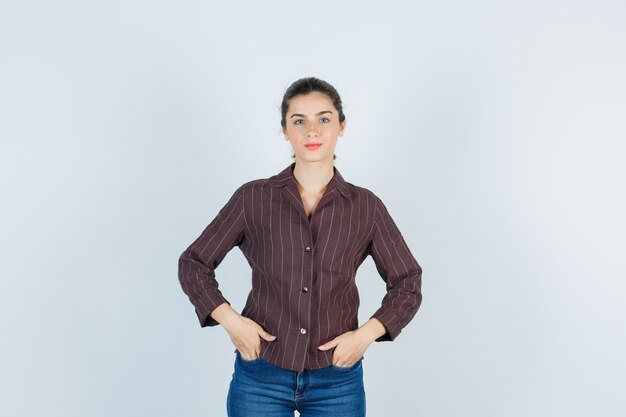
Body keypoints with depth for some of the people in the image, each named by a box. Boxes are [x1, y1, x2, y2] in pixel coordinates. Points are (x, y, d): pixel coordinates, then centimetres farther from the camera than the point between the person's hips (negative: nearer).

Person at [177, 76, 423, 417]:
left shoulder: (365, 206, -2)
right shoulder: (253, 198, -4)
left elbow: (407, 285, 5)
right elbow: (193, 264, 3)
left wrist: (366, 334, -8)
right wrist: (230, 320, -9)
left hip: (337, 382, 1)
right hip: (261, 378, 0)